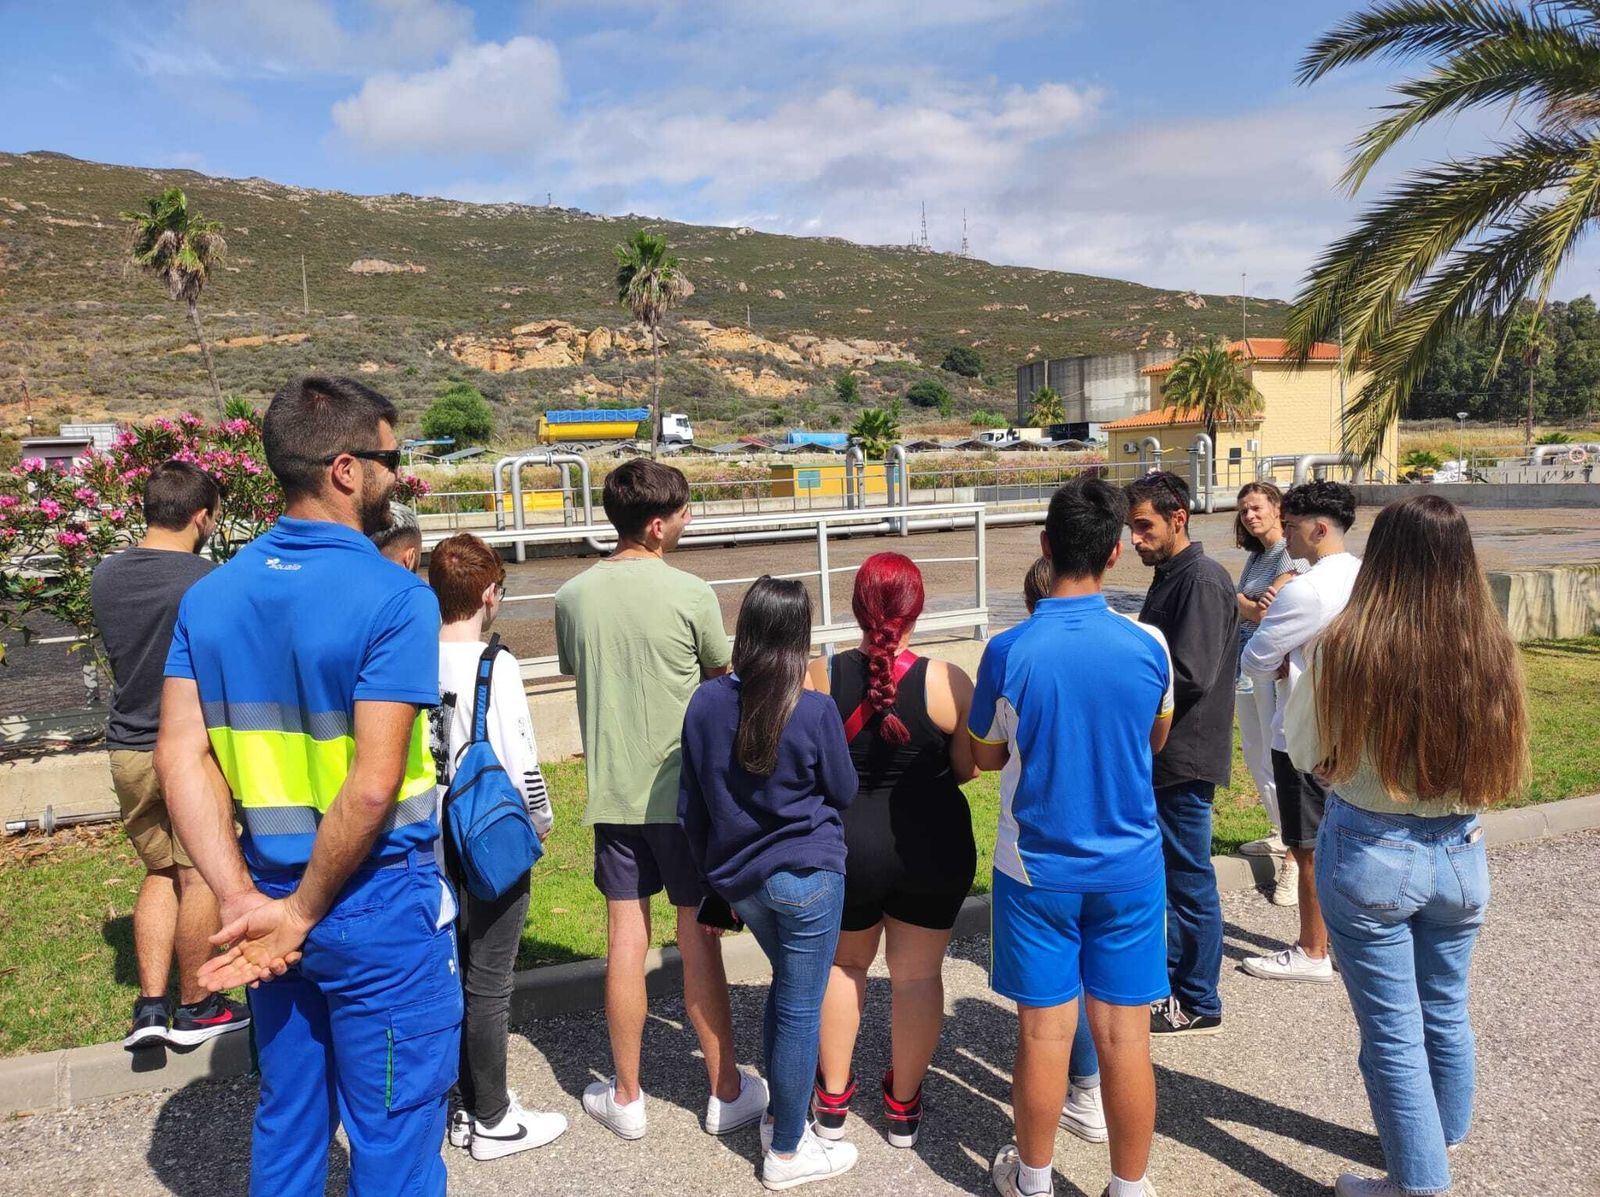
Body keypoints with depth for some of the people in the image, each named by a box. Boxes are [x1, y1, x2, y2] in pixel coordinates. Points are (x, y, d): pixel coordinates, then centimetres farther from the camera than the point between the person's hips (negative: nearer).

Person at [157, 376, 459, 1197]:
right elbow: (374, 783, -23)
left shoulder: (211, 596, 1)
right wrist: (301, 914, -12)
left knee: (287, 1121, 23)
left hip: (270, 900, 6)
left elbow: (180, 755, -4)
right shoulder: (394, 597, -18)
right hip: (379, 908, -6)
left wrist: (244, 901, -8)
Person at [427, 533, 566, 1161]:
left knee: (454, 978, 18)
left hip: (434, 849, 6)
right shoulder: (493, 665, -18)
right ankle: (493, 1122, 22)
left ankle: (470, 1104, 34)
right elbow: (521, 765, -18)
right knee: (488, 988, 7)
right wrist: (541, 822, 0)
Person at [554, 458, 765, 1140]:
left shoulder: (573, 596, -2)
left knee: (626, 938, 11)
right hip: (683, 789, -3)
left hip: (611, 791, 3)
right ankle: (726, 1092, 23)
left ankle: (626, 1097, 24)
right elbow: (721, 677, 0)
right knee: (697, 938, 8)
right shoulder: (690, 594, -14)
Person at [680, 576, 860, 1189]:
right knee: (800, 1009, 8)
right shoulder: (815, 711, -17)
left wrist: (714, 868, 17)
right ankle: (786, 1152, 22)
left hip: (738, 878, 6)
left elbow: (689, 804, 4)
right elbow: (843, 792, -2)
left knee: (785, 986, 26)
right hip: (807, 874, -5)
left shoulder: (705, 702, -4)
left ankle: (779, 1116, 37)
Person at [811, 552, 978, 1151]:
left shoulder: (820, 678, -12)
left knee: (843, 966, 22)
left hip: (846, 847, 1)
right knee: (917, 974, 15)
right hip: (932, 848, 0)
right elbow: (967, 768, -5)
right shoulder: (946, 681, -14)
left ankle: (832, 1101, 33)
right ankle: (903, 1108, 30)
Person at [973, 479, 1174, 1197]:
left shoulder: (1010, 651, -16)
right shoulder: (1148, 646, -10)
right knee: (1124, 1036, 11)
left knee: (1043, 1033, 11)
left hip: (1036, 869, -1)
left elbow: (985, 755, 0)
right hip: (1129, 869, 2)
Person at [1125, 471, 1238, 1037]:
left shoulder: (1203, 581, -18)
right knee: (1170, 872, 20)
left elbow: (1190, 675, -24)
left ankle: (1199, 1004, 17)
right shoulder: (1169, 576, 13)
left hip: (1185, 756, -10)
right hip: (1165, 752, 10)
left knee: (1189, 880, 3)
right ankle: (1174, 967, 35)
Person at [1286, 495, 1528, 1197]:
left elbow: (1305, 752, -7)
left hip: (1370, 855, -5)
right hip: (1460, 854, 5)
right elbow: (1503, 763, 3)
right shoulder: (1490, 649, -9)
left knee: (1392, 1030, 10)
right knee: (1446, 1010, 25)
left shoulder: (1348, 647, -20)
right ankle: (1444, 1140, 47)